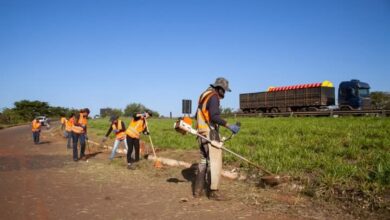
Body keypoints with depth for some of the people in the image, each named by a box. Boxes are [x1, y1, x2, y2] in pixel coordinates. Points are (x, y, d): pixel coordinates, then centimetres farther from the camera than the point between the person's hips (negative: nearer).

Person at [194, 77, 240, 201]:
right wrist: (229, 126, -26)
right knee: (215, 162, -7)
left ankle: (198, 190, 15)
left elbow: (198, 115, 25)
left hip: (202, 133, 10)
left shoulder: (204, 96, 19)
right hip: (211, 134, -10)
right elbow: (214, 116, -26)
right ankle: (213, 192, -5)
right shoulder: (214, 97, -12)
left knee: (204, 161, 14)